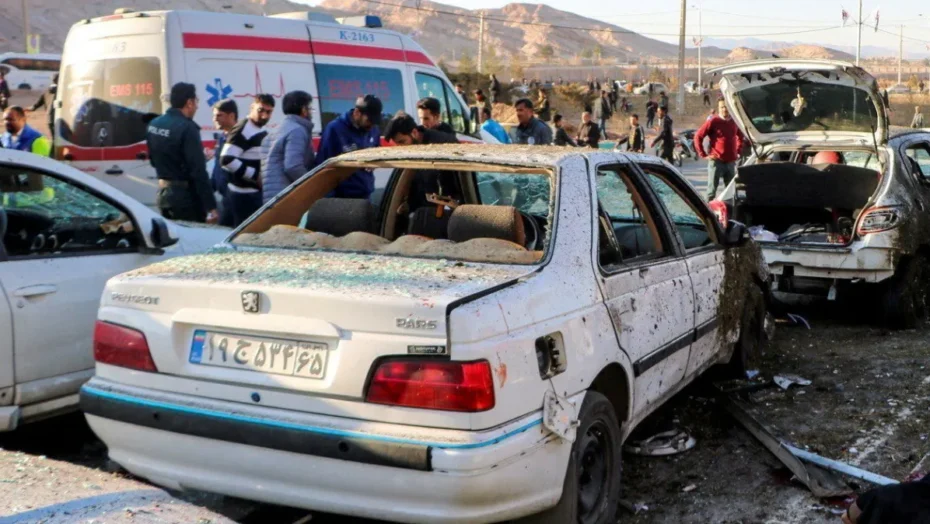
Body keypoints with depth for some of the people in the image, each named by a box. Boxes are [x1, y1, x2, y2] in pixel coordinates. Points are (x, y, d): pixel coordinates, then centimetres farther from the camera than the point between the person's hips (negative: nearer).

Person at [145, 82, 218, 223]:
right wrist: (211, 206, -20)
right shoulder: (187, 128, -19)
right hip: (185, 195, -8)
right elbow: (198, 171, -22)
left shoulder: (154, 124, 7)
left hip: (162, 192, 8)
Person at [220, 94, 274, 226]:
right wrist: (256, 176, -19)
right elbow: (226, 160, -24)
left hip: (259, 191, 9)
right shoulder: (242, 131, -16)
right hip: (245, 193, -9)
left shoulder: (263, 131, 14)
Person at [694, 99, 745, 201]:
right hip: (716, 161, -5)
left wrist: (738, 152, 15)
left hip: (731, 162, 5)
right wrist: (703, 154, -8)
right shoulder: (713, 122, -6)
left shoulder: (734, 122, 8)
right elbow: (698, 136, -6)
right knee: (712, 190, -4)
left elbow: (740, 137, 26)